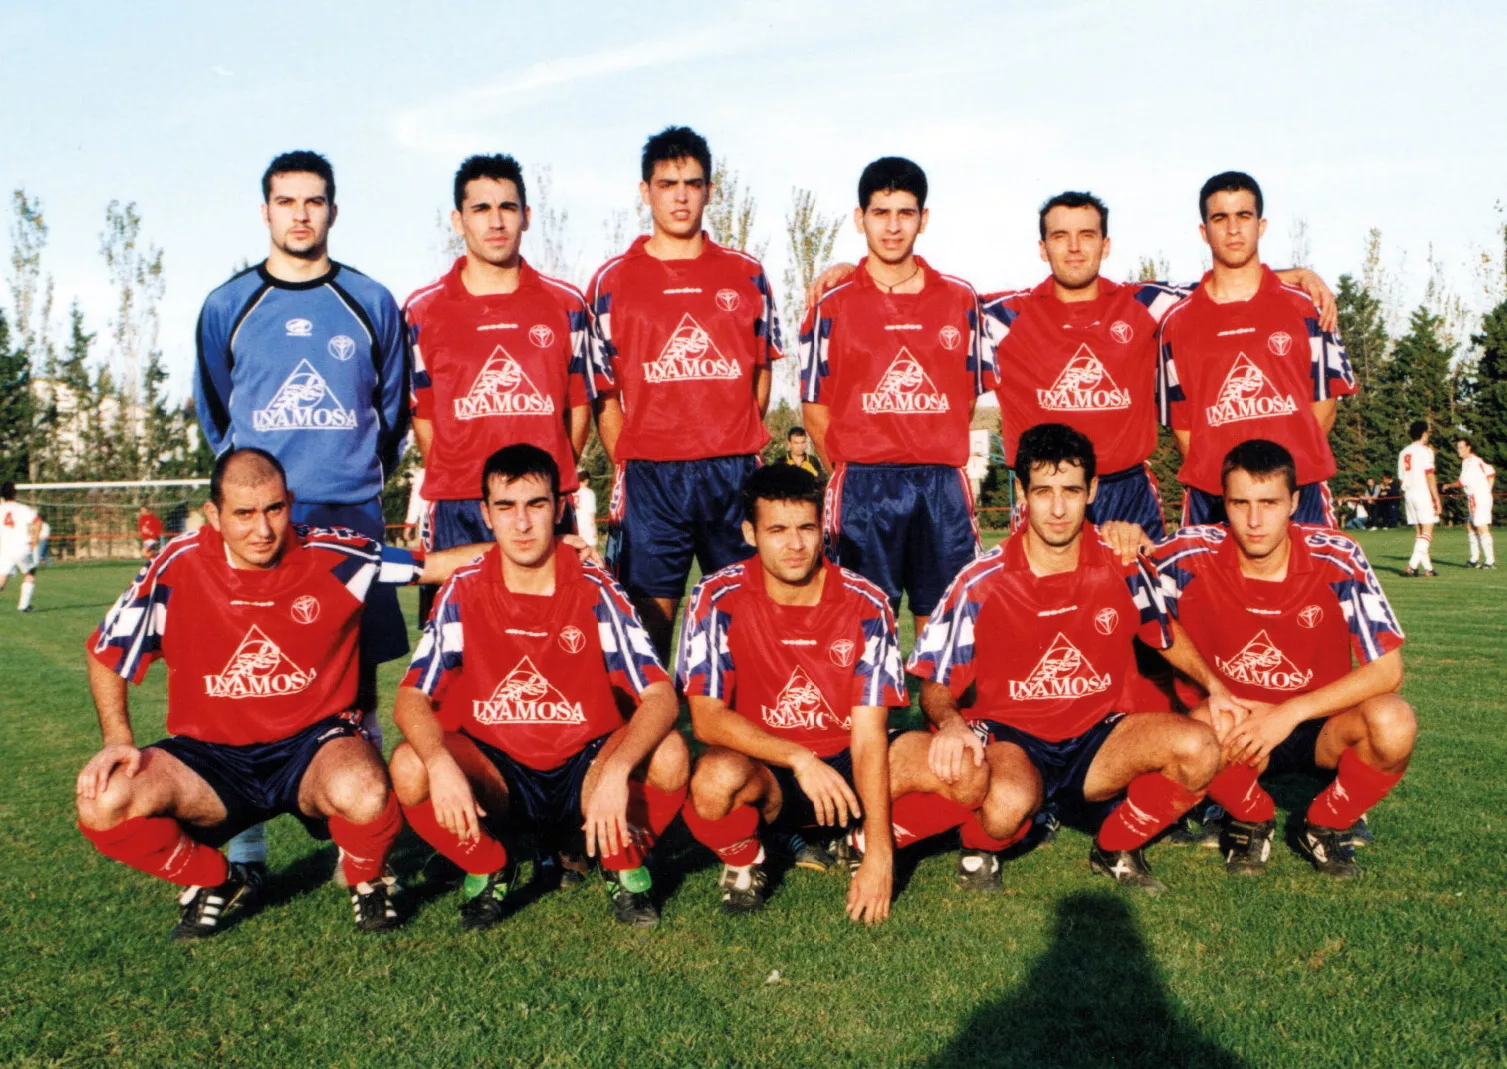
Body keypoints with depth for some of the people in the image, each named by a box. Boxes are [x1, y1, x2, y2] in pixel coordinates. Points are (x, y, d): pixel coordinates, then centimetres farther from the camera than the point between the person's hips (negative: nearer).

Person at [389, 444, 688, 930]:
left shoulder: (595, 590, -11)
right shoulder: (463, 592, -8)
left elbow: (660, 695, -19)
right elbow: (412, 698, -13)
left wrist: (617, 771, -38)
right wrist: (441, 764, -35)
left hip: (584, 770, -1)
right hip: (495, 772, 1)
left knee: (669, 756, -30)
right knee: (410, 768, -29)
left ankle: (625, 870, 2)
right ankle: (488, 872, 1)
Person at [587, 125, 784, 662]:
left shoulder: (746, 275, 10)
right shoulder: (612, 281, 6)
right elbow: (604, 390, 7)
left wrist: (742, 447, 9)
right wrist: (624, 467, 0)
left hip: (735, 472, 2)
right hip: (649, 475, -1)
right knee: (650, 613, 0)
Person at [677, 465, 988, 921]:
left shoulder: (865, 605, -10)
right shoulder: (719, 598, -13)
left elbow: (868, 734, -14)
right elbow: (706, 716, -17)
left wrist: (879, 850, -22)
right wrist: (799, 760, -30)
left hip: (847, 767, 2)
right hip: (766, 774, -2)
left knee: (969, 774, -22)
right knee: (714, 780, -38)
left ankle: (864, 845, 7)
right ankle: (743, 862, -1)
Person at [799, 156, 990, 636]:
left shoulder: (961, 300, 10)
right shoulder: (832, 306, 4)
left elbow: (969, 393, 15)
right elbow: (816, 407, 6)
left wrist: (934, 456, 8)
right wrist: (854, 470, 3)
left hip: (944, 487, 2)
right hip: (862, 488, -2)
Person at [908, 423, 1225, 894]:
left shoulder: (1122, 566, -5)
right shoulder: (982, 583, -13)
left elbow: (1167, 635, 15)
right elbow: (936, 686, -8)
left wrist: (1215, 685, -2)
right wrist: (949, 722, -30)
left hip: (1097, 740, 4)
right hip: (1011, 739, -3)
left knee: (1198, 748, -24)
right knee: (1008, 803, -39)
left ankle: (1115, 849, 5)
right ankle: (980, 848, 2)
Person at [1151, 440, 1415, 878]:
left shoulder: (1338, 559, -16)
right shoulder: (1193, 555, -16)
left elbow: (1387, 670, -15)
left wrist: (1290, 713, -24)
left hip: (1318, 726, 1)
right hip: (1236, 728, -1)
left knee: (1393, 722, -31)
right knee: (1202, 728, -36)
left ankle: (1326, 827, 1)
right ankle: (1252, 822, 0)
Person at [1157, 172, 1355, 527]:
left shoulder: (1304, 309, 8)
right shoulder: (1178, 322, 7)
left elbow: (1324, 400, 8)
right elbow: (1180, 420, 7)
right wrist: (1212, 473, -5)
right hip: (1211, 501, 0)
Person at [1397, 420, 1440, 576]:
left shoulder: (1403, 453, 13)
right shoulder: (1425, 451, -7)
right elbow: (1429, 476, -12)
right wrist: (1436, 499, -11)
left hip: (1409, 494, 7)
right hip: (1424, 494, -7)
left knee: (1418, 532, 9)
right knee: (1427, 531, -6)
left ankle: (1427, 567, 10)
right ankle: (1412, 566, -19)